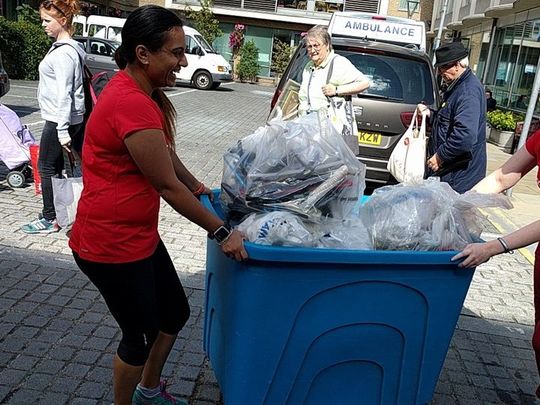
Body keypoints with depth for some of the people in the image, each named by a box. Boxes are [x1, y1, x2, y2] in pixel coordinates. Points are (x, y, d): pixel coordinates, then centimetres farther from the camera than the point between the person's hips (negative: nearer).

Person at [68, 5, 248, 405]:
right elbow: (167, 185, -23)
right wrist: (222, 233, -16)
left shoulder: (140, 92, 6)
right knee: (140, 334, 10)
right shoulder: (131, 104, -26)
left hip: (138, 234, 10)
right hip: (111, 245, -10)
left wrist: (199, 187, 17)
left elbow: (166, 153, 18)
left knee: (176, 313, 21)